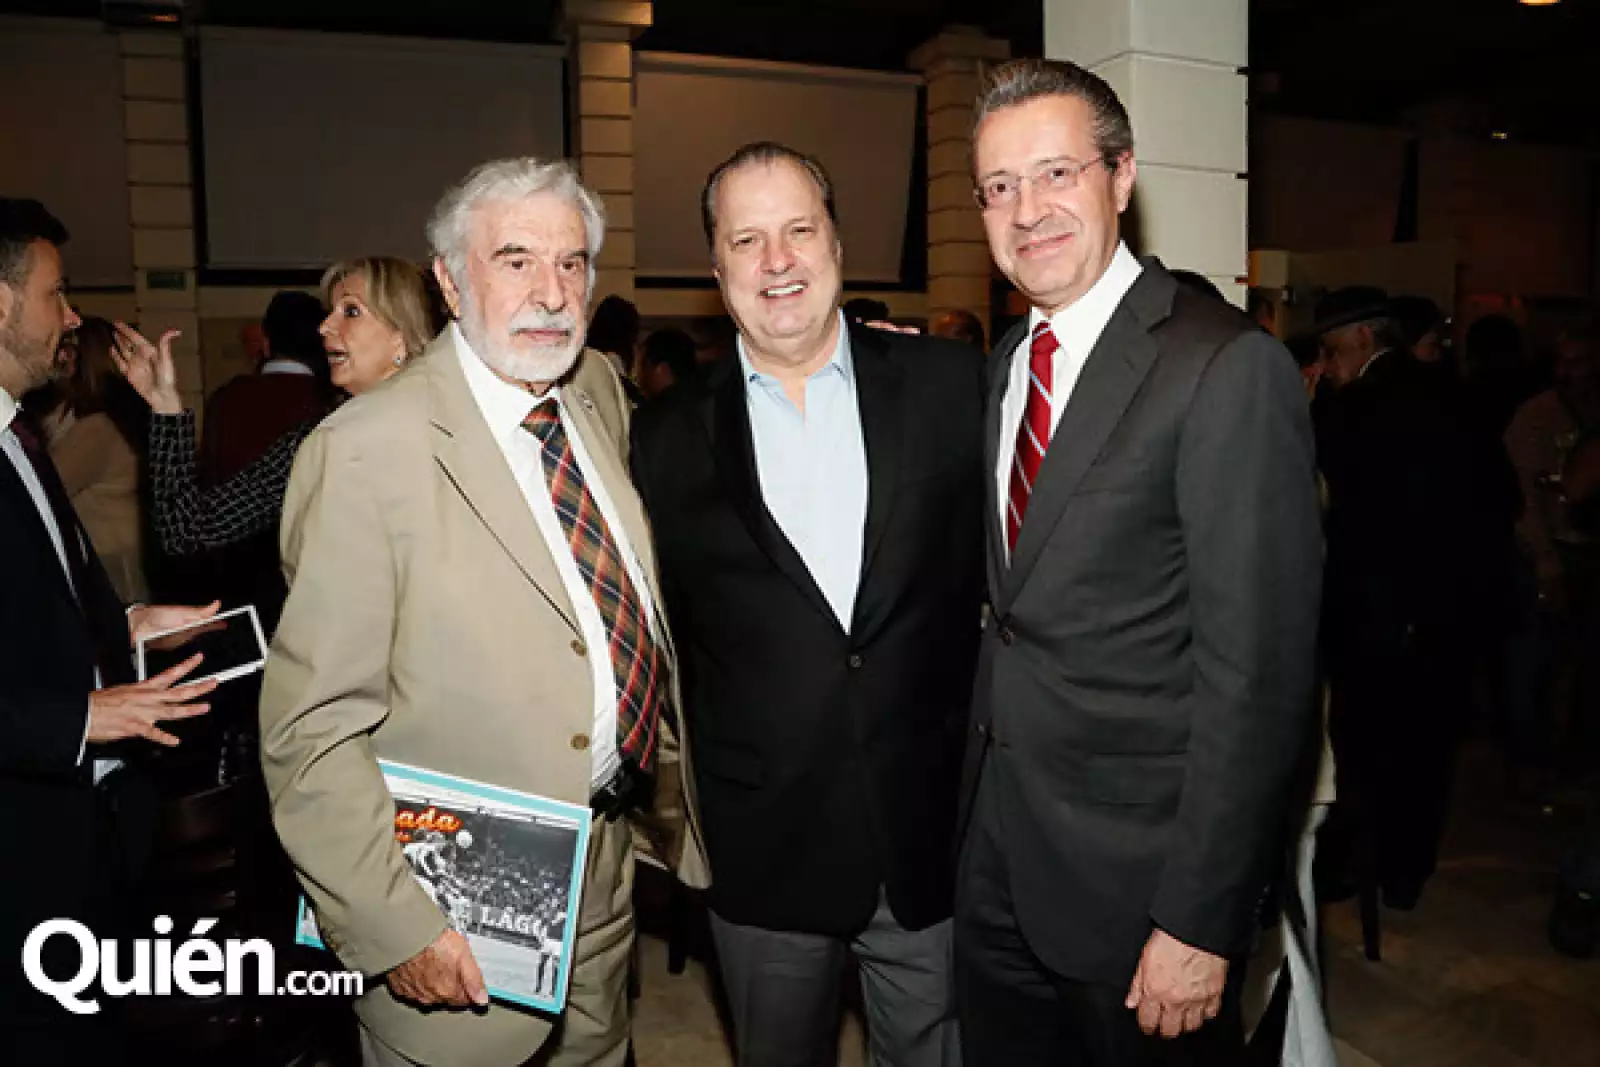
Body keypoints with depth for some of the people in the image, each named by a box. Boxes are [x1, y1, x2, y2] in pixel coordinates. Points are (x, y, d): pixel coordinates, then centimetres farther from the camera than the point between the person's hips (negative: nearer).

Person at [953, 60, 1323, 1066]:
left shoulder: (1230, 368, -17)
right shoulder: (1008, 361, 7)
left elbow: (1257, 670, -19)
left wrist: (1200, 920, -18)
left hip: (1138, 866, -6)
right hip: (998, 851, 7)